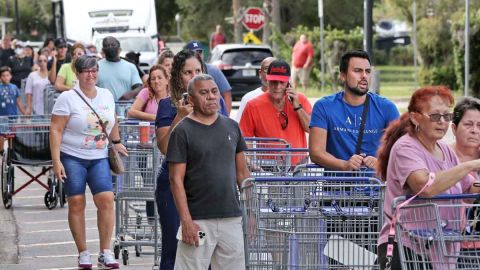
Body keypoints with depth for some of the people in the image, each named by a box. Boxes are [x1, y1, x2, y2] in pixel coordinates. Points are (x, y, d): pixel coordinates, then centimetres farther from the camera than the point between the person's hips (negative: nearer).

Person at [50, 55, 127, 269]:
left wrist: (116, 143, 30)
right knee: (76, 203, -3)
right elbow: (56, 130, -10)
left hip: (99, 158, 3)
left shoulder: (106, 95, 7)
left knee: (106, 199, -10)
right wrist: (56, 161, -17)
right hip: (72, 157, -3)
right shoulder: (68, 98, -7)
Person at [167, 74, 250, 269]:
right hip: (198, 220, -5)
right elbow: (176, 180, -8)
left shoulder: (231, 127, 11)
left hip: (232, 216, 5)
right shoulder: (183, 131, -4)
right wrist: (186, 221, -14)